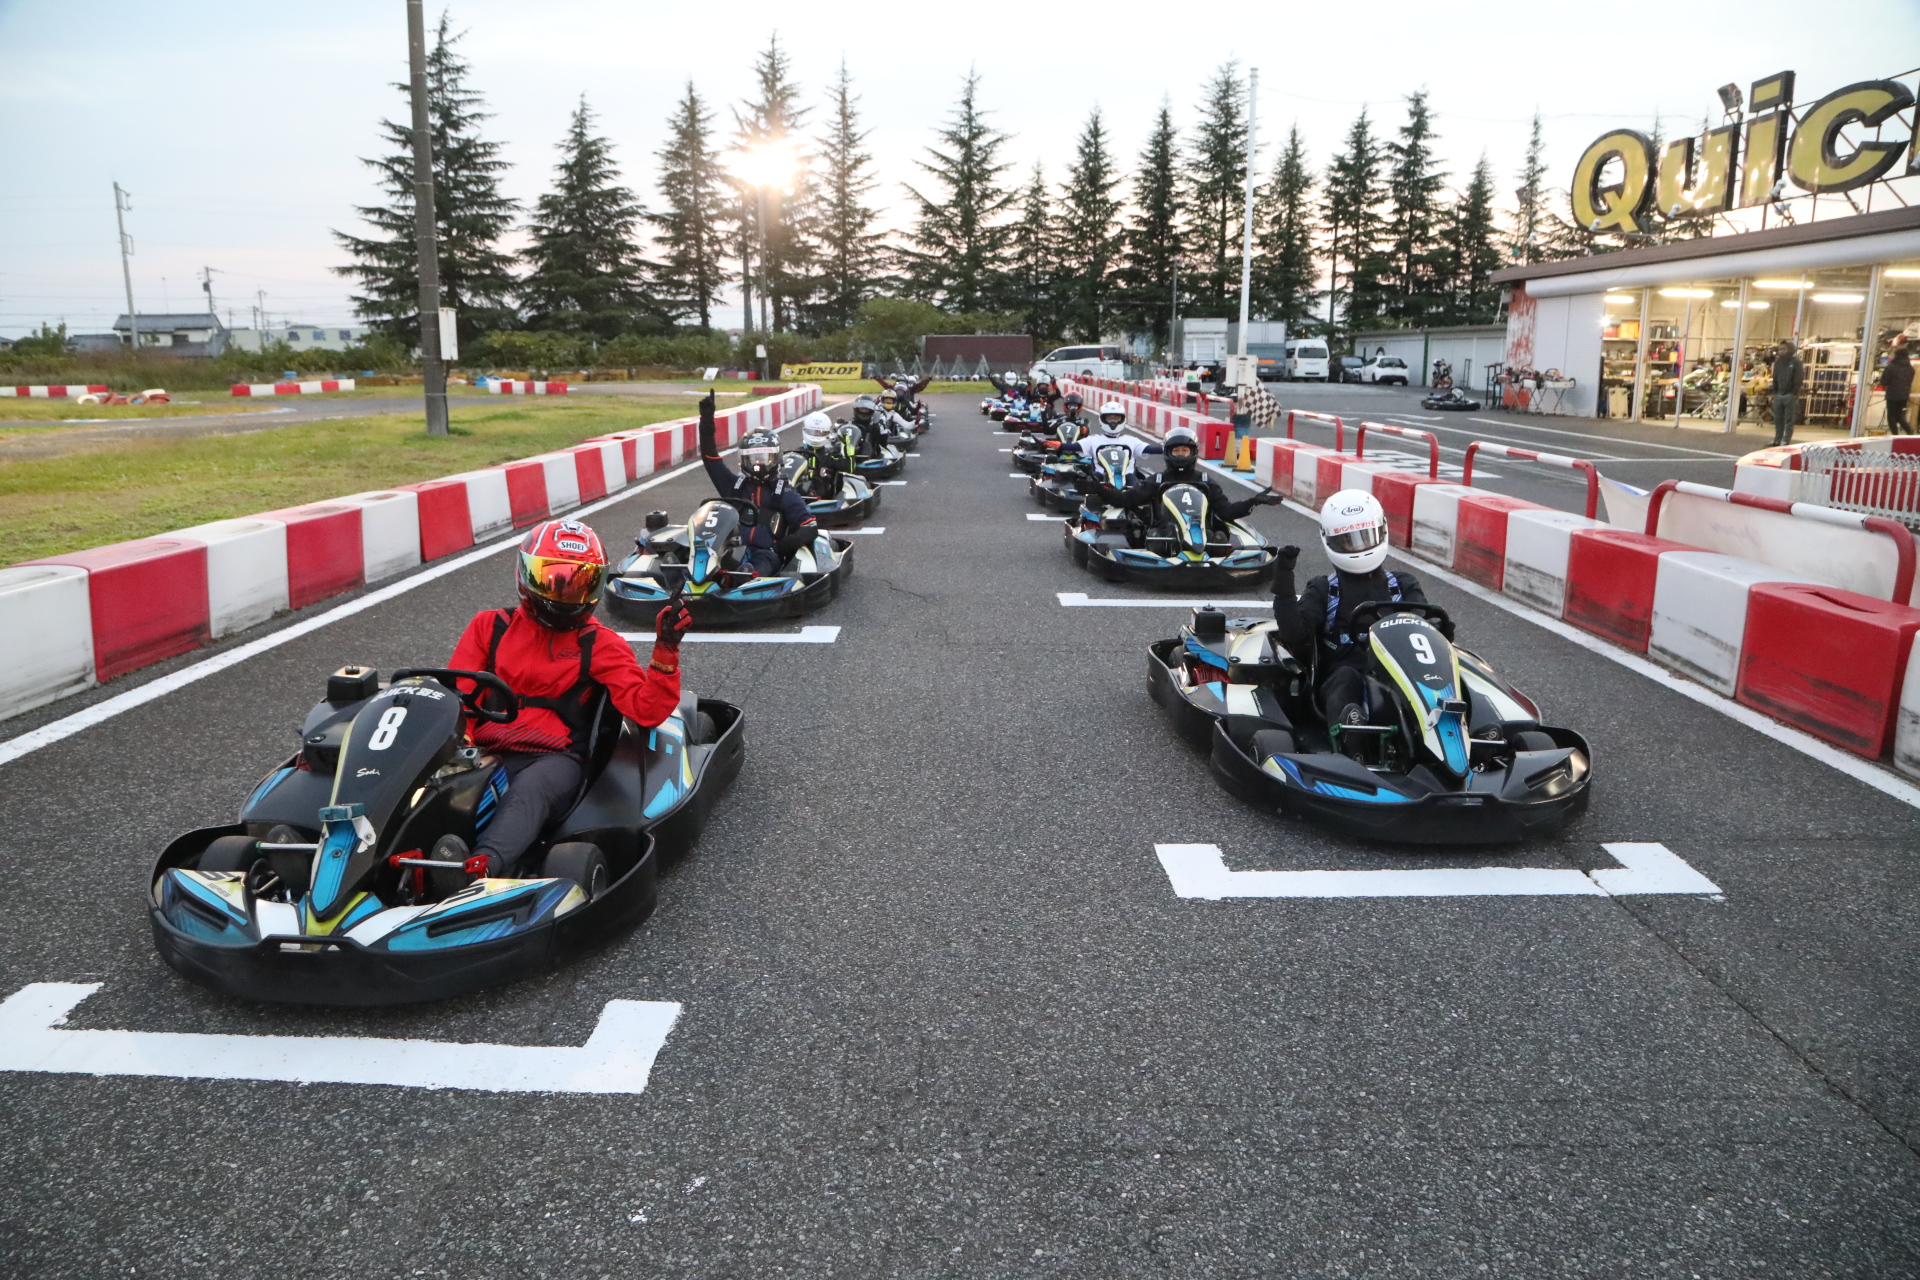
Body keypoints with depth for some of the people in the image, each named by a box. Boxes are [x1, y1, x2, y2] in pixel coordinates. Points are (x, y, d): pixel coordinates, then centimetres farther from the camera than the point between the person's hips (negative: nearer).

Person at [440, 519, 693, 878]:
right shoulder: (491, 626, 18)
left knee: (530, 789, -38)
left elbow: (647, 710, 0)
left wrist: (666, 649, -14)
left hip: (552, 758, -2)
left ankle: (484, 866, -64)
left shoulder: (600, 644, 11)